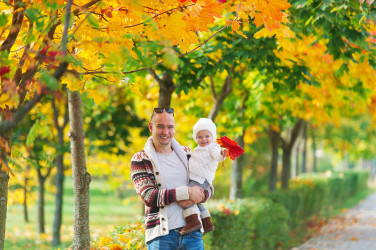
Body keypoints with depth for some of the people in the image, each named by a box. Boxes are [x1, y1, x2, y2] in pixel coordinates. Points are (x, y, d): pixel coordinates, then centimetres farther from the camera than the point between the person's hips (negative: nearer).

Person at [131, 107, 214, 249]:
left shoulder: (186, 154, 14)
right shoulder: (140, 160, 2)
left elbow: (208, 188, 15)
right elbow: (149, 197, -11)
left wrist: (195, 199, -9)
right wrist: (187, 192, -13)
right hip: (161, 236, -3)